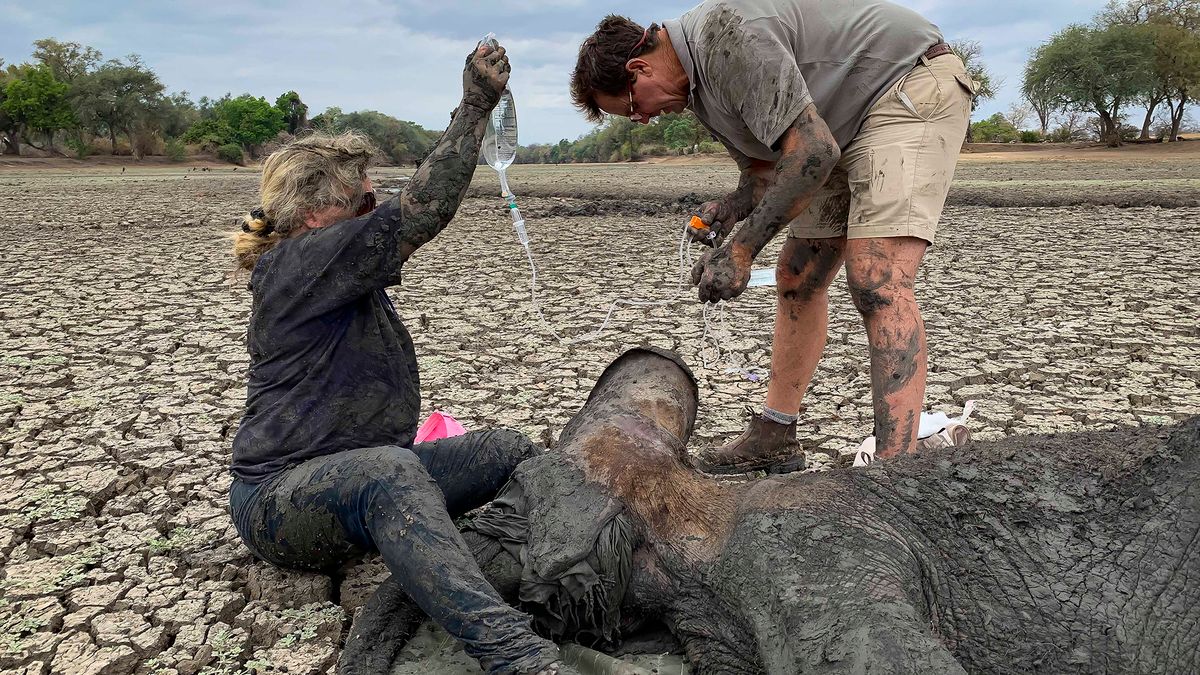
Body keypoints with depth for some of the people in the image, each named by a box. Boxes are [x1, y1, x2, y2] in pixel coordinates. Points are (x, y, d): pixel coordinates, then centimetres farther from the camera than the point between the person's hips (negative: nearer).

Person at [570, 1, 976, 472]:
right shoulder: (697, 85, 7)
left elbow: (813, 151, -28)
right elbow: (766, 170, 15)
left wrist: (742, 248, -23)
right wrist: (726, 211, -7)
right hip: (842, 130, 10)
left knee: (877, 282, -24)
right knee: (796, 279, 9)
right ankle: (775, 434, 18)